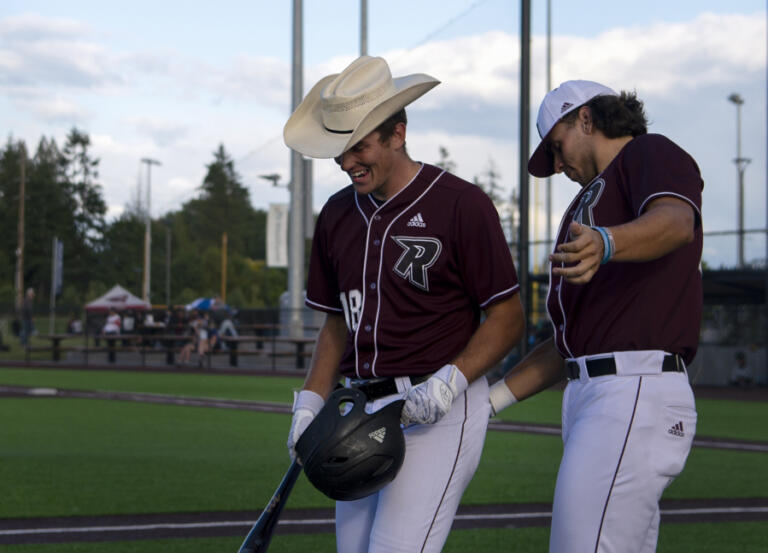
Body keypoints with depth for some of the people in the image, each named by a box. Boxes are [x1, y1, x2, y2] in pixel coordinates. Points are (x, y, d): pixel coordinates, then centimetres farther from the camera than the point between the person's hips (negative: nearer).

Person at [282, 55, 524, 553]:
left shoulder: (462, 204, -8)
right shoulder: (338, 214, 12)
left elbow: (508, 318, -6)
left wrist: (450, 381, -20)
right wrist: (311, 401, 7)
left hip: (440, 413, -7)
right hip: (364, 411, 7)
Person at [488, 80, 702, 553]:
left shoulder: (651, 153, 3)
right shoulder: (594, 198, 30)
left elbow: (677, 222, -23)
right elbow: (569, 341, 28)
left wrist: (605, 245, -43)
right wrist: (491, 399, 20)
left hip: (637, 393, -10)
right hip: (590, 398, 10)